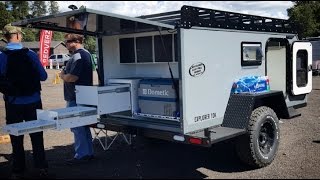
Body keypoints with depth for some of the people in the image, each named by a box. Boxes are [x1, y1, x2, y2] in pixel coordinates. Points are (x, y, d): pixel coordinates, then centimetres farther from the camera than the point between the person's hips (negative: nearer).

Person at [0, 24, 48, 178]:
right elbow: (43, 76, -5)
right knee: (37, 136, 12)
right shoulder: (30, 54, -8)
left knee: (16, 138, 11)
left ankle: (18, 170, 19)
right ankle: (41, 167, 16)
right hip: (33, 101, 0)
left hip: (13, 102, 0)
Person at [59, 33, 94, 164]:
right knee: (84, 125, 16)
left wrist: (62, 75, -7)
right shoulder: (86, 54, 15)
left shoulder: (77, 56, -18)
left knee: (77, 126, -3)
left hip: (76, 98, -10)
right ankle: (88, 153, 24)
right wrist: (65, 74, 12)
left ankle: (81, 155, 3)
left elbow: (72, 77, -26)